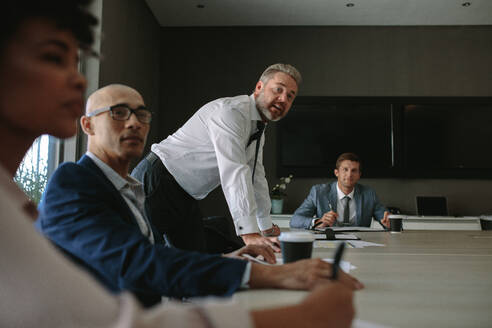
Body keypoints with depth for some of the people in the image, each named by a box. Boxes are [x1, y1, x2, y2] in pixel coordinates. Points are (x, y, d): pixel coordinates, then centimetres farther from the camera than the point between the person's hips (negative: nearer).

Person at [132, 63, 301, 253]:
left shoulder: (258, 129, 10)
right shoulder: (230, 111, -20)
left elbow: (256, 178, 17)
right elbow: (234, 172, -31)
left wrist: (267, 228, 21)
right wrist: (250, 234, -37)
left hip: (186, 199, 9)